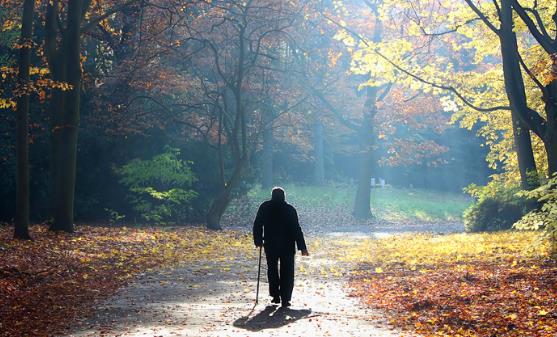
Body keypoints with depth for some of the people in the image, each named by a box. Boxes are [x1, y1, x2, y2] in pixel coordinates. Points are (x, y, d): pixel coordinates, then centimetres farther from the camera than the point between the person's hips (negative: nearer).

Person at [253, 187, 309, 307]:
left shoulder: (264, 207, 2)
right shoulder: (289, 209, -3)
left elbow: (257, 225, 4)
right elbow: (296, 229, -5)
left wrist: (258, 241, 15)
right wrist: (302, 247, -3)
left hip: (270, 244, 1)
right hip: (287, 246, -1)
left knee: (272, 269, 18)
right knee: (287, 272, 4)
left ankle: (275, 295, 13)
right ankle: (285, 299, -3)